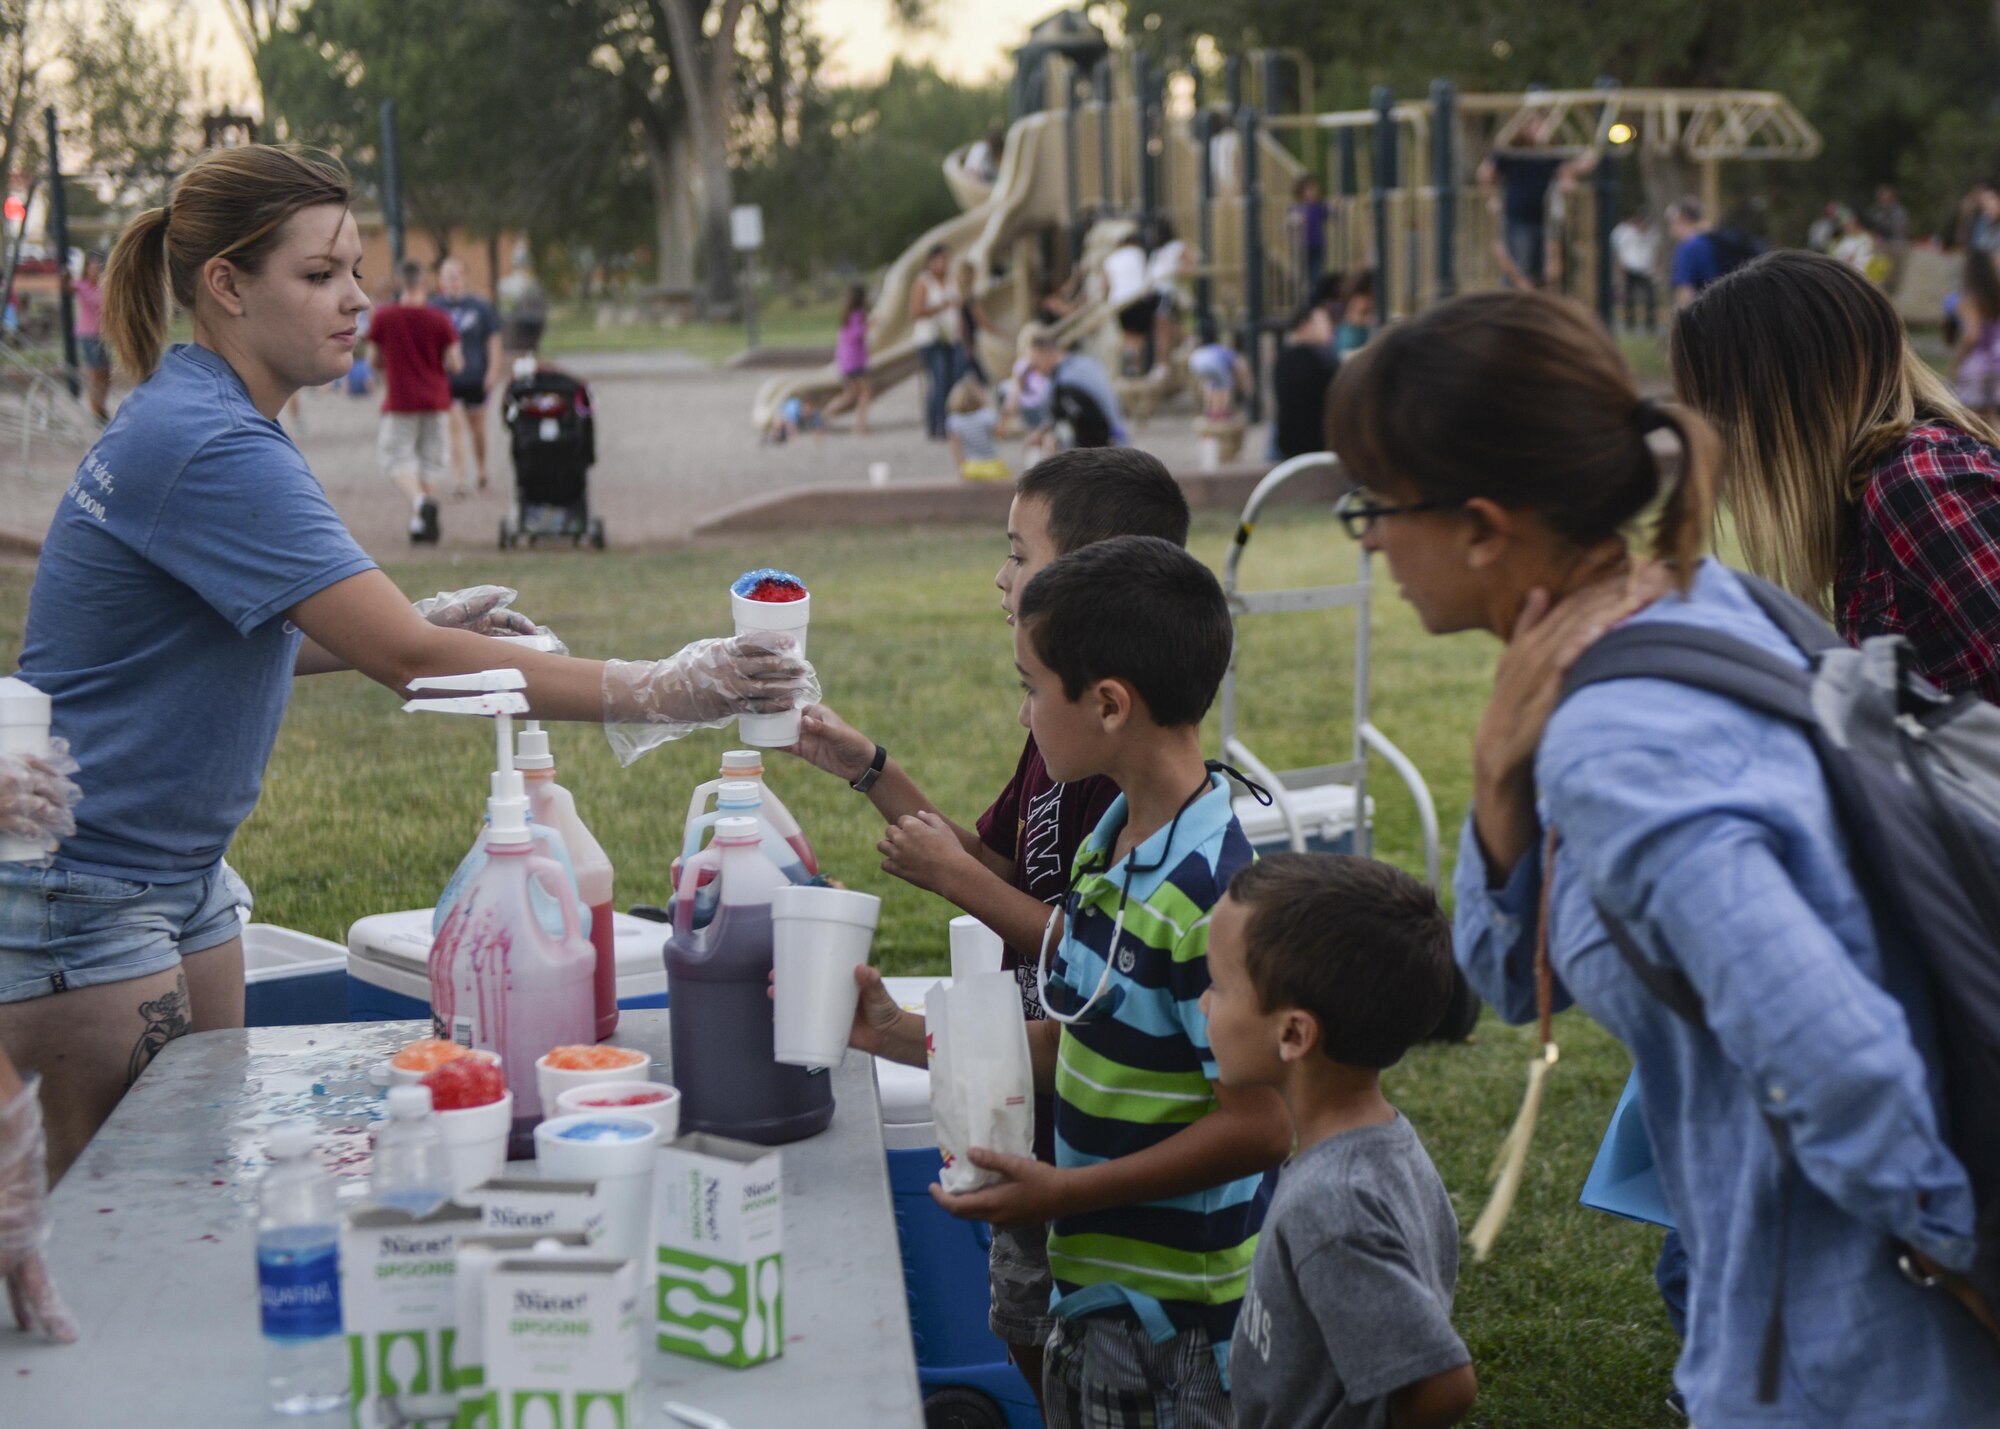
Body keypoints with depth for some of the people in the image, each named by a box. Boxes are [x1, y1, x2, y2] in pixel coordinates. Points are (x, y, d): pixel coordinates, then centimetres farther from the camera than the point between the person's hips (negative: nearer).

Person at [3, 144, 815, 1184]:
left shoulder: (191, 417, 8)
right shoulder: (208, 449, -24)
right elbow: (408, 663, -29)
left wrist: (406, 626, 4)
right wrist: (657, 691, -28)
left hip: (179, 876, 10)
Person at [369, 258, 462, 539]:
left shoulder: (381, 318, -6)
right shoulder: (440, 320, -6)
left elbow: (376, 360, 4)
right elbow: (455, 364, -5)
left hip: (399, 401, -2)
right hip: (436, 400, 2)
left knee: (396, 458, 2)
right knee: (430, 460, 10)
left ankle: (420, 500, -27)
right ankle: (419, 524, 8)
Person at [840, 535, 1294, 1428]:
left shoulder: (1211, 894, -24)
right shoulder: (1107, 846, 5)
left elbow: (1258, 1127, -22)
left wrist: (1064, 1191, -21)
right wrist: (903, 1037, 5)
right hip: (1093, 1291, 9)